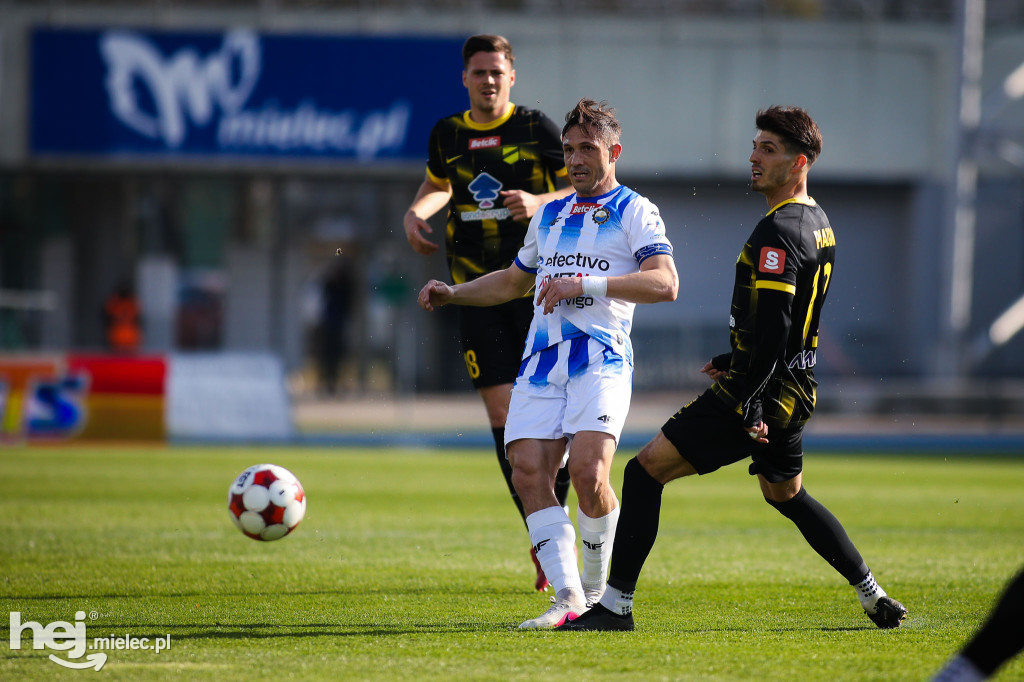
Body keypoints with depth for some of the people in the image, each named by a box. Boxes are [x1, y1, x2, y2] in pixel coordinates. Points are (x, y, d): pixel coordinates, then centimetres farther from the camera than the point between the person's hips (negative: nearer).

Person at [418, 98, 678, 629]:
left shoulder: (634, 212, 4)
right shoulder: (549, 215, 24)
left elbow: (665, 283, -11)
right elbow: (513, 281, 37)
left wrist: (586, 283, -18)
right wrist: (451, 294, 23)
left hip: (601, 360, -6)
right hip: (541, 361, 6)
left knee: (587, 471, -22)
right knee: (528, 471, -13)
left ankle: (597, 591, -1)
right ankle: (568, 599, -14)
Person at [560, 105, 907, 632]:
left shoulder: (777, 232, -18)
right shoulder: (818, 224, 13)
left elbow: (773, 326, -25)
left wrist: (749, 404, -25)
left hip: (762, 392, -10)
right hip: (793, 390, 10)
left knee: (645, 470, -8)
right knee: (786, 495, 28)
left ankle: (616, 603, -10)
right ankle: (872, 596, 28)